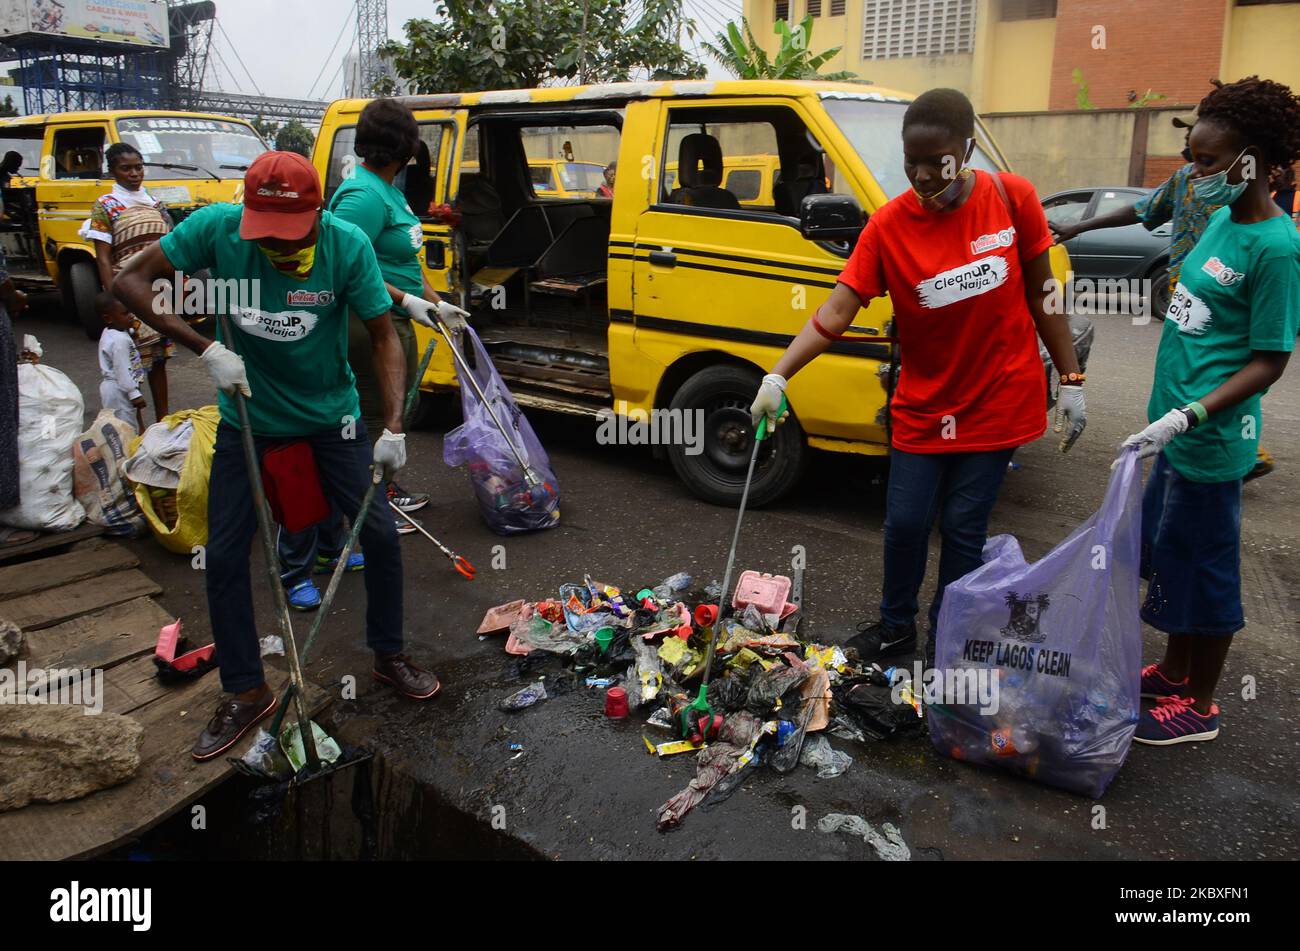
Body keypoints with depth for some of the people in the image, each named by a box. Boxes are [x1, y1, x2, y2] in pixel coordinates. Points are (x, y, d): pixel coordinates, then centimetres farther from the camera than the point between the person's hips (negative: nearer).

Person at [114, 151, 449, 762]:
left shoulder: (347, 245, -21)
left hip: (330, 414, 0)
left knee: (379, 532, -1)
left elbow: (383, 337, -16)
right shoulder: (217, 228, -20)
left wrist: (393, 427, -26)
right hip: (246, 416, 1)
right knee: (224, 553, 0)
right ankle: (245, 692, 17)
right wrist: (206, 349, -27)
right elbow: (129, 282, -15)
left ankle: (389, 658, 22)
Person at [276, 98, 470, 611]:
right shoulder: (364, 195, -20)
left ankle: (386, 490, 41)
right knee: (372, 420, 2)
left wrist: (437, 304, 22)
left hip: (393, 323, 11)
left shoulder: (388, 190, 13)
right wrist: (408, 300, -28)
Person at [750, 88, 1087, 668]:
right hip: (923, 407, 1)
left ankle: (944, 642, 26)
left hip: (999, 402, -1)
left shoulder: (1011, 197, -8)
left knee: (962, 526, 6)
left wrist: (1071, 382, 0)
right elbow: (838, 309, -17)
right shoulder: (888, 224, -10)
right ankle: (896, 625, 33)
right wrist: (777, 376, -29)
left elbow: (1041, 294, 0)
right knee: (905, 522, 6)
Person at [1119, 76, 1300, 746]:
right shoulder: (1223, 219, 7)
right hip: (1178, 426, 9)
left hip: (1209, 441, -9)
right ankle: (1174, 672, 38)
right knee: (1164, 552, 20)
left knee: (1201, 567, 4)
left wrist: (1187, 418, -28)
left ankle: (1198, 707, 22)